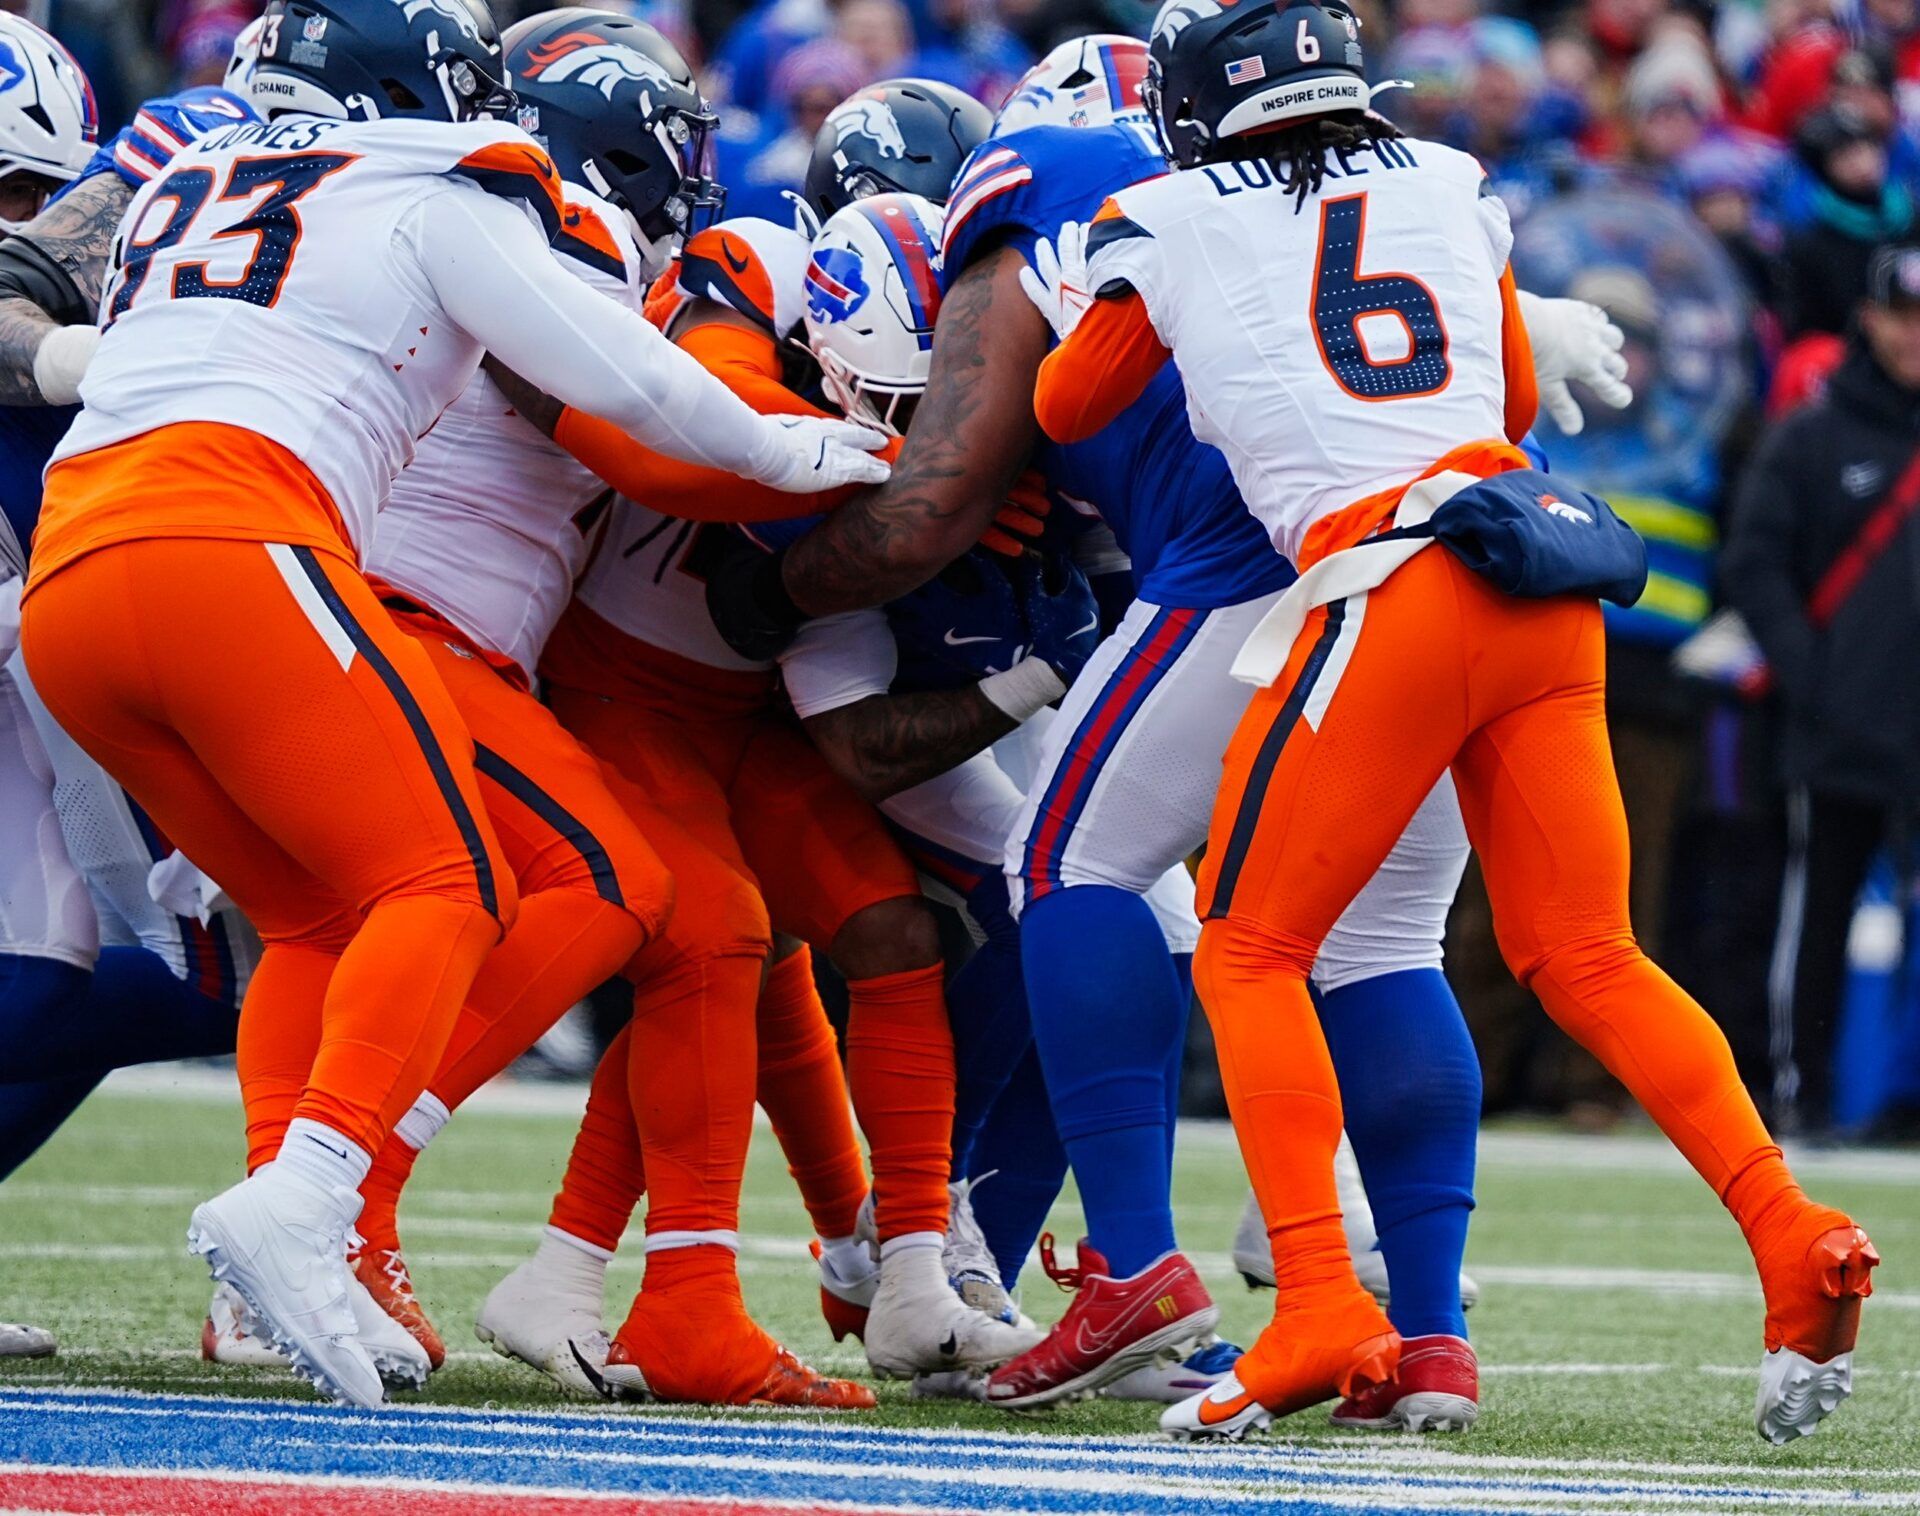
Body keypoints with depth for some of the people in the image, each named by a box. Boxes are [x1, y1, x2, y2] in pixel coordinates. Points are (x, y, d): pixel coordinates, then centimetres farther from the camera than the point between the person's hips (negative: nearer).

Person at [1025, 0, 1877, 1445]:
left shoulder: (1167, 223, 7)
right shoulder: (1455, 189, 18)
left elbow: (1063, 413, 26)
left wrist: (1076, 289, 45)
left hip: (1389, 595, -5)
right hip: (1549, 591, 5)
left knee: (1250, 949, 7)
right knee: (1587, 958, 14)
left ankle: (1320, 1309, -7)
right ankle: (1789, 1233, -3)